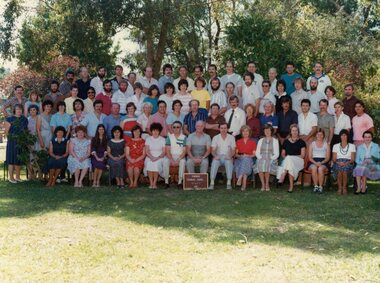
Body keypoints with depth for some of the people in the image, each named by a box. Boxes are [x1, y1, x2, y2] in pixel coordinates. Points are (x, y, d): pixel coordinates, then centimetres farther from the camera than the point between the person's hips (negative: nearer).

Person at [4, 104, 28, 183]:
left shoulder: (25, 120, 10)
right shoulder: (9, 119, -3)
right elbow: (6, 133, -1)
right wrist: (9, 126, -17)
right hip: (12, 142, -4)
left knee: (19, 159, 8)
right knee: (12, 159, -4)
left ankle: (17, 176, 17)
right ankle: (11, 177, 3)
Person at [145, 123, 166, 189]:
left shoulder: (162, 139, 7)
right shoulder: (148, 139, 11)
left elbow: (164, 152, 0)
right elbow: (147, 151, 2)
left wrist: (157, 157, -17)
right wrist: (151, 157, -17)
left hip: (159, 157, -1)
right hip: (150, 157, 1)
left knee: (157, 163, -34)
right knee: (149, 163, -33)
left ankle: (154, 183, -27)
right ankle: (151, 183, -27)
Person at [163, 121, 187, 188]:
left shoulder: (184, 137, 3)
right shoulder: (169, 137, 5)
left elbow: (184, 151, -3)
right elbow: (167, 151, -2)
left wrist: (178, 160, -18)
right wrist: (172, 160, -18)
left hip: (180, 157, -1)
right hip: (171, 156, 1)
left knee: (183, 161, -34)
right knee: (165, 161, -31)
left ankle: (180, 181, -29)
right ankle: (166, 181, -24)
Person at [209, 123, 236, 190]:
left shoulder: (231, 137, 8)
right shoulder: (215, 138, 9)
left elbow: (233, 150, 2)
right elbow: (213, 150, 2)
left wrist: (230, 156, -19)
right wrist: (215, 155, -20)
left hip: (227, 157, 0)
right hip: (218, 156, 0)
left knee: (229, 162, -35)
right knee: (214, 162, -33)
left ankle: (229, 183, -37)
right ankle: (212, 183, -38)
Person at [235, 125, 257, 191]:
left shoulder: (253, 142, 14)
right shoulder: (238, 142, 19)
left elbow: (254, 154, 7)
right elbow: (236, 153, 14)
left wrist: (248, 156, -12)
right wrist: (240, 156, -7)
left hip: (249, 159, -2)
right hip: (239, 159, 2)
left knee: (246, 159, -40)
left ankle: (239, 179, -50)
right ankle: (244, 184, -41)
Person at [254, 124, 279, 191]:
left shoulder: (275, 141, 12)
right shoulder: (261, 140, 19)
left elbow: (276, 154, 4)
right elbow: (257, 152, 12)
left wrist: (270, 158, -13)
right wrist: (261, 158, -8)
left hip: (271, 160, -2)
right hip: (261, 159, 2)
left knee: (267, 164, -37)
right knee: (259, 164, -34)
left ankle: (267, 184, -24)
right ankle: (263, 184, -27)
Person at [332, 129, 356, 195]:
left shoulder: (352, 146, 12)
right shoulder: (335, 146, 14)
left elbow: (352, 159, 3)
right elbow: (334, 159, 7)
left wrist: (346, 163, -16)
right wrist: (338, 162, -15)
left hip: (348, 164, 0)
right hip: (338, 164, 1)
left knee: (345, 168, -37)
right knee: (339, 168, -37)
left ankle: (344, 187, -26)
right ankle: (339, 187, -27)